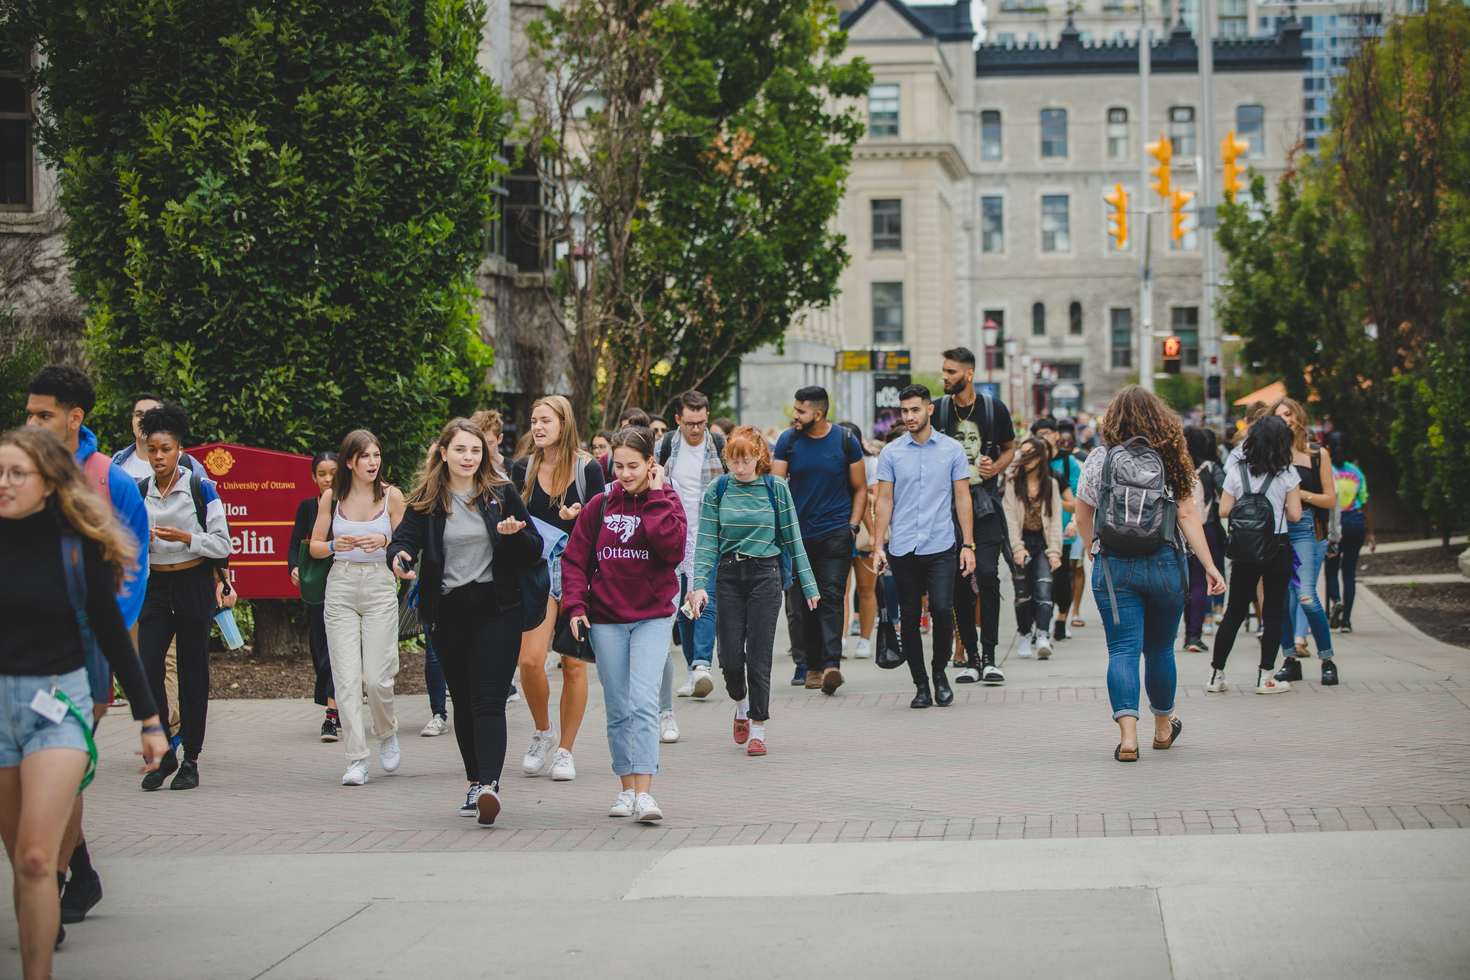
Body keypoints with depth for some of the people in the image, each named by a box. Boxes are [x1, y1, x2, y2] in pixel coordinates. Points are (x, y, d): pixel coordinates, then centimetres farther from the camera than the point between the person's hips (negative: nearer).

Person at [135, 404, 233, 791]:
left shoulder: (200, 489, -3)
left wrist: (185, 538, -18)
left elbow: (222, 544, -4)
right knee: (146, 669, -10)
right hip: (156, 586, 3)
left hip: (194, 585, -3)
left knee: (192, 675, 1)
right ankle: (164, 754, 4)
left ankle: (191, 759, 10)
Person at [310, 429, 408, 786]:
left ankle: (387, 733, 25)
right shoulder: (331, 498, 5)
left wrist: (384, 541, -15)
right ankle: (356, 759, -2)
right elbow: (314, 547, 10)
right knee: (346, 677, -6)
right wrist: (335, 546, -11)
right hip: (341, 586, 1)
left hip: (380, 586, -1)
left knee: (377, 677, -6)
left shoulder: (391, 496, 2)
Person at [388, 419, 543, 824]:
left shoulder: (502, 494, 4)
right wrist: (399, 558, -28)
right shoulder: (426, 500, 4)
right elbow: (404, 539, -4)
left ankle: (490, 784, -24)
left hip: (496, 610, -2)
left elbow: (535, 551, 6)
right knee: (463, 700, 10)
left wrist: (514, 534, -16)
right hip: (448, 613, 2)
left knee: (488, 700, -13)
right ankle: (475, 782, 21)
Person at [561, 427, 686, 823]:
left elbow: (674, 551, -17)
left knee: (644, 702, -17)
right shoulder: (599, 506, 3)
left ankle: (644, 793, -21)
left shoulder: (666, 503, 0)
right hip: (606, 619, 3)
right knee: (617, 710, 7)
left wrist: (655, 497, -14)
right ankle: (627, 789, 20)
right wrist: (575, 605, -5)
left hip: (652, 617, -2)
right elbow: (574, 559, 7)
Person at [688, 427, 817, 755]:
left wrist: (807, 584, 5)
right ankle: (741, 707, 29)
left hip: (765, 574, -1)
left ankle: (757, 729, 5)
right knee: (730, 657, -2)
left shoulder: (776, 488, 0)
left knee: (759, 655, -5)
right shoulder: (717, 490, 2)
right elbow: (707, 541, 0)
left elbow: (792, 540, 5)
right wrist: (700, 584, -10)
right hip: (729, 576, 1)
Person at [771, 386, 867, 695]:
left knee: (832, 596, -13)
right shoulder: (788, 441, 3)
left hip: (836, 531, -2)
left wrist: (853, 526, -1)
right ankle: (813, 665, 15)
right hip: (799, 532, 2)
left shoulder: (846, 441, 1)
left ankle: (832, 664, -23)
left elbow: (860, 489, 10)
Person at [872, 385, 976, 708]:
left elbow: (962, 498, 6)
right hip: (903, 548, 1)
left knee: (941, 609, -15)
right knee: (909, 618, 2)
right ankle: (921, 684, 13)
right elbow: (884, 501, 8)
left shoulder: (952, 450, 4)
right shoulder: (891, 453, 6)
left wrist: (968, 544, 0)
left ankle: (940, 672, 8)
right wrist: (878, 545, 0)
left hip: (941, 547, -1)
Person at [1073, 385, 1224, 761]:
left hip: (1114, 566, -1)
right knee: (1160, 649, 16)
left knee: (1123, 650, -2)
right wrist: (1209, 565, -2)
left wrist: (1092, 550, 23)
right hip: (1164, 565, 1)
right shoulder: (1170, 461, 0)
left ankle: (1128, 733, -18)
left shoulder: (1098, 462, -1)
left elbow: (1082, 517, 4)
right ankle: (1163, 727, 33)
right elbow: (1187, 515, -4)